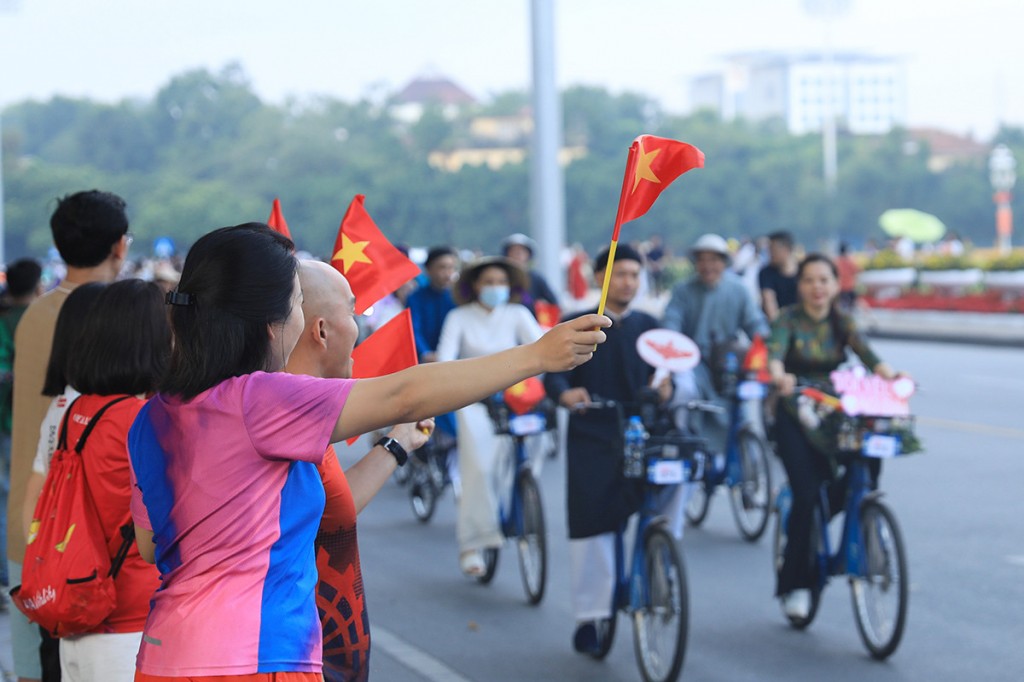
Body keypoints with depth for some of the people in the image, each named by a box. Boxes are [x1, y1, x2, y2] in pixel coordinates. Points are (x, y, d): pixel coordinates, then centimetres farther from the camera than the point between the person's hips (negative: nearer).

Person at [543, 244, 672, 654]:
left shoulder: (648, 327, 12)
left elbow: (663, 369, 4)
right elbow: (553, 369, -6)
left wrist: (663, 386, -21)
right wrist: (564, 393, -29)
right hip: (591, 437, -2)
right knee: (589, 526, -5)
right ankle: (589, 615, 6)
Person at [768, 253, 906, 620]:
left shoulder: (842, 323, 5)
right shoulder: (788, 319, -5)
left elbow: (867, 354, -12)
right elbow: (774, 351, -25)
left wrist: (891, 376, -33)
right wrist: (778, 376, -48)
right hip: (794, 418, -3)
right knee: (807, 495, -16)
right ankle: (794, 583, -6)